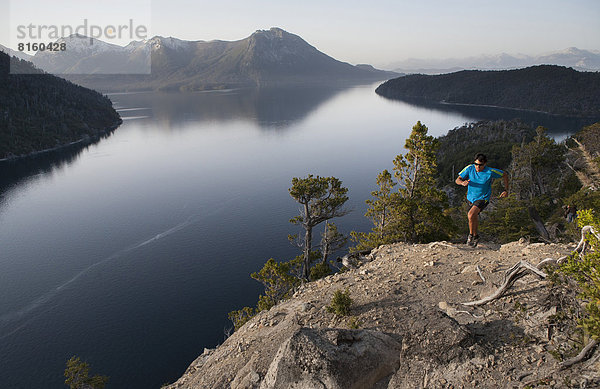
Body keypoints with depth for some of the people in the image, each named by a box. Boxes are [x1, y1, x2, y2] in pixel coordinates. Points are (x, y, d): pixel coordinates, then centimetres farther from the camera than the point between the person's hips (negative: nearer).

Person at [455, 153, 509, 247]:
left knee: (471, 214, -26)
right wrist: (463, 183, -35)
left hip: (483, 198, -4)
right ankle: (475, 236, 44)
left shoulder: (490, 172, -19)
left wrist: (506, 190, -3)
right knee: (475, 217, 21)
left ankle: (471, 235, -5)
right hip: (470, 197, 4)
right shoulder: (470, 168, -13)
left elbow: (505, 175, -3)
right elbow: (457, 180, -12)